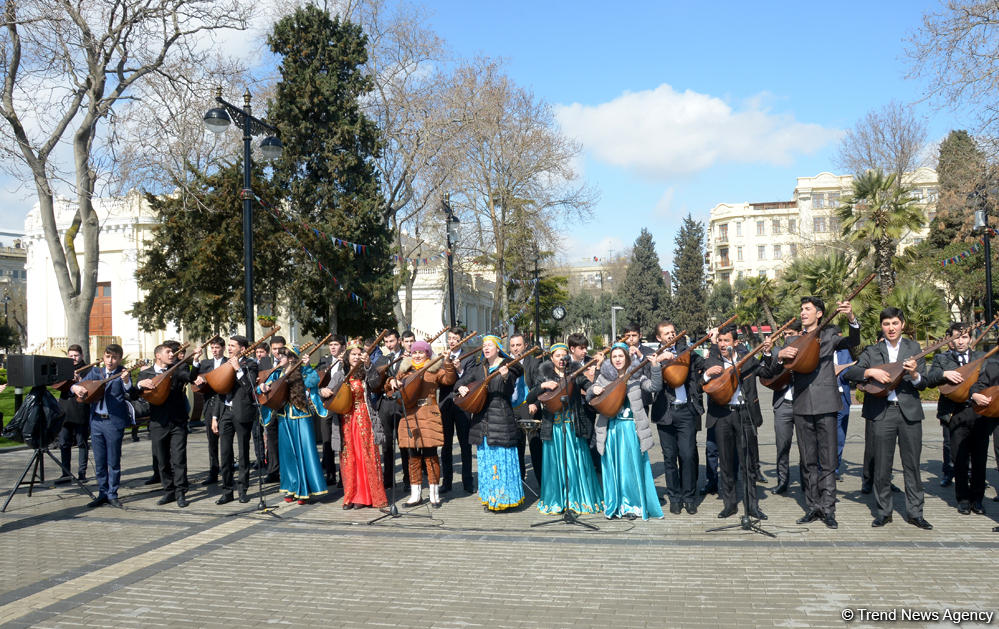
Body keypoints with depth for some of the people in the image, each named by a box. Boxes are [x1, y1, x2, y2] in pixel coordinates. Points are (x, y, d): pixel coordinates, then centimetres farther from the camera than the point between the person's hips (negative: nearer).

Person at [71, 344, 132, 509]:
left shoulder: (122, 374, -3)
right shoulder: (96, 372, 11)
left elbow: (129, 393, -17)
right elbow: (77, 385, 13)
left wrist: (126, 381, -37)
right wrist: (76, 388, -10)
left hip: (114, 422, -4)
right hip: (96, 421, 4)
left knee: (113, 461, 3)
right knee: (99, 461, 11)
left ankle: (112, 494, 13)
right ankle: (102, 494, 20)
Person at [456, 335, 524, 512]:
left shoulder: (509, 366, -3)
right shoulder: (479, 369, 14)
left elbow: (508, 392, -13)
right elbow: (461, 381, 18)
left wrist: (505, 377, -31)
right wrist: (461, 387, -4)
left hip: (501, 419, -6)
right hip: (482, 419, 6)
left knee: (502, 458, -5)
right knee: (485, 459, 10)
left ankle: (503, 498, 3)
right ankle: (489, 497, 20)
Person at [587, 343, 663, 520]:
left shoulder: (637, 375, 3)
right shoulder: (604, 376, 8)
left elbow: (655, 387, -9)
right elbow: (589, 398, 11)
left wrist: (655, 366, -19)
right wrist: (593, 390, -11)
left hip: (632, 427, -2)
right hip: (610, 427, 2)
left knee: (632, 466, 1)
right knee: (612, 467, 7)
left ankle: (633, 506, 12)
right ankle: (614, 506, 17)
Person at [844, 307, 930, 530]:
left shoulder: (913, 348, 8)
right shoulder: (872, 351, 8)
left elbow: (923, 384, 3)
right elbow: (850, 373, -2)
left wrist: (914, 374, -18)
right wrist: (871, 372, -17)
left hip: (909, 411, 0)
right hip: (882, 413, 0)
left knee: (912, 465, 5)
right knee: (882, 466, 4)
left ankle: (914, 513, 15)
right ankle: (883, 512, 15)